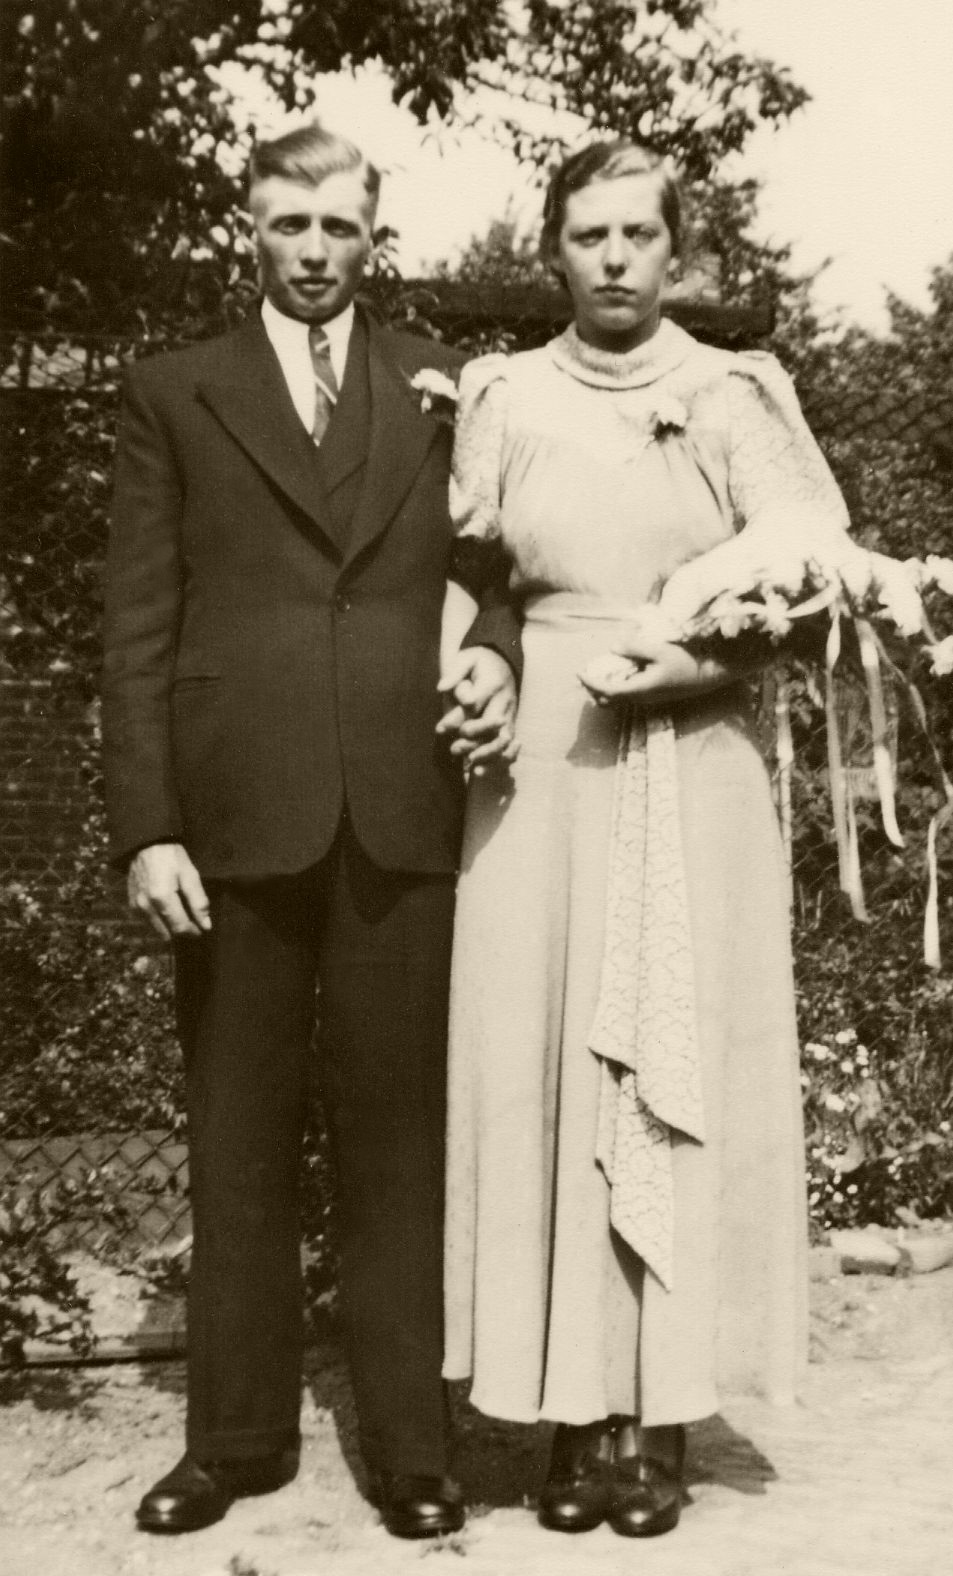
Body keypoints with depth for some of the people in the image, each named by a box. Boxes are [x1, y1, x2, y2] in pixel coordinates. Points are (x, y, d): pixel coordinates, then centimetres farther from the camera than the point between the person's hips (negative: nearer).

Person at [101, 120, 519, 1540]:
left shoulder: (442, 387, 14)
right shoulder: (173, 396, 9)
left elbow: (488, 565, 16)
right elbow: (137, 626, 3)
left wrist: (499, 653, -8)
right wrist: (147, 825, -6)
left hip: (403, 815, 1)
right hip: (236, 818, 0)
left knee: (397, 1133, 6)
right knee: (238, 1141, 9)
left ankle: (408, 1443, 17)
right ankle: (237, 1435, 22)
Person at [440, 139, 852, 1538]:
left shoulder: (735, 393, 5)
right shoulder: (501, 397, 9)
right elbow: (460, 578, 11)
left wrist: (661, 652, -13)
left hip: (694, 776, -1)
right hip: (538, 770, 1)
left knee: (686, 1072, 1)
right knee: (544, 1070, 1)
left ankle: (665, 1410, 12)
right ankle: (576, 1409, 13)